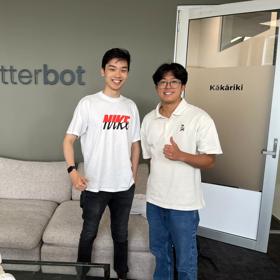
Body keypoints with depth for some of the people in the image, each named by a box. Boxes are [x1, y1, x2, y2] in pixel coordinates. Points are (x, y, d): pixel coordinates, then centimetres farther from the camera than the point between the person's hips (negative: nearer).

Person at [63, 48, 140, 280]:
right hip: (94, 185, -3)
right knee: (89, 233, 15)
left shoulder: (131, 106, 3)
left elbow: (135, 143, 9)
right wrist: (72, 170, -19)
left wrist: (133, 175, 7)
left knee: (121, 234, 19)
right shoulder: (88, 104, -8)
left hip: (124, 186, 3)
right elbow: (69, 140, -7)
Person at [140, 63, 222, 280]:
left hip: (184, 203, -4)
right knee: (160, 251, 23)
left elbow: (209, 161, -10)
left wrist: (181, 155, -26)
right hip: (155, 199, 5)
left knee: (185, 259, 12)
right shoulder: (149, 119, 3)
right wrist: (158, 182, 15)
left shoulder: (200, 118, -11)